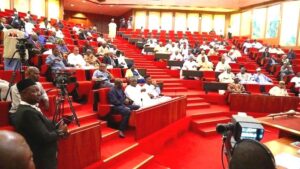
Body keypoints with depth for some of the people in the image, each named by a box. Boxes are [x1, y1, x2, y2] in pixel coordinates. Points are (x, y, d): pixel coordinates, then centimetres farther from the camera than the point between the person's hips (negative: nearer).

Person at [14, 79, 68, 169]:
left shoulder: (27, 109, 5)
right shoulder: (28, 112, -25)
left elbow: (44, 127, 8)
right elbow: (45, 138, -27)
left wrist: (59, 127, -9)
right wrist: (60, 131, -10)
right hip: (42, 161, -9)